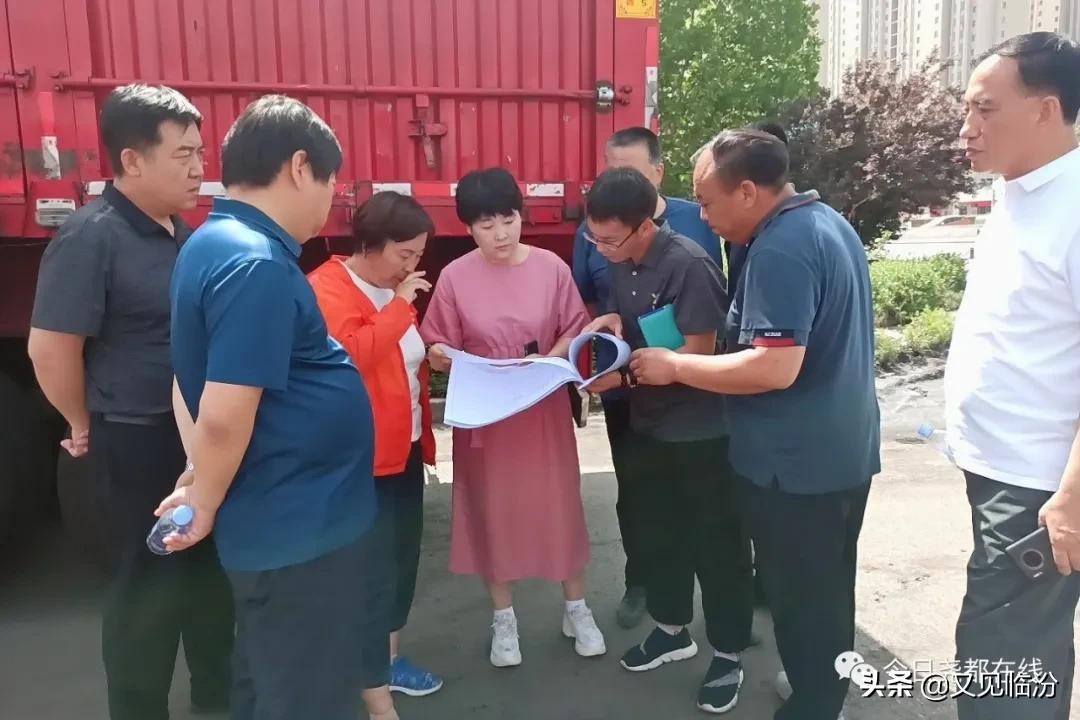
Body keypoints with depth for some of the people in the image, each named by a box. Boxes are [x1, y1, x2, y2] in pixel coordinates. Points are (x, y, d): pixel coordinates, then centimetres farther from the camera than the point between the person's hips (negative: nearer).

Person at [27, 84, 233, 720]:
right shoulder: (93, 236, -18)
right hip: (139, 443, -8)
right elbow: (50, 346, -18)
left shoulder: (182, 233, 6)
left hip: (203, 434, 8)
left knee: (212, 570, 19)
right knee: (149, 585, 7)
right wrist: (87, 427, -6)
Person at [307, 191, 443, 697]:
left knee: (402, 555, 15)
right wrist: (400, 306, -25)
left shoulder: (391, 288, 13)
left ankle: (388, 655, 30)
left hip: (404, 448, 9)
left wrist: (433, 355, 11)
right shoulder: (327, 290, -15)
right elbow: (352, 355, -30)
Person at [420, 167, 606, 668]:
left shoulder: (551, 267, -5)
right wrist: (441, 357, -24)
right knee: (492, 509, 10)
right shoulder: (454, 277, -7)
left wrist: (552, 357, -17)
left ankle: (576, 609, 30)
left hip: (545, 409, 1)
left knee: (559, 504, 9)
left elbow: (576, 330, 2)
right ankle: (504, 618, 29)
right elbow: (440, 348, -2)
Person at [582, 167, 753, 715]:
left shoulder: (689, 265, -21)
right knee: (659, 532, 19)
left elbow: (699, 353, -23)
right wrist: (609, 323, -7)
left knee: (717, 541, 7)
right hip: (648, 424, 8)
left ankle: (728, 654, 24)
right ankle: (672, 629, 39)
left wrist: (624, 374, -25)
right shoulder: (621, 265, 2)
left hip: (702, 429, -7)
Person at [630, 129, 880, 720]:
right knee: (825, 592, 23)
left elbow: (775, 368, -30)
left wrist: (674, 366, -19)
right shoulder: (826, 221, 8)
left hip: (796, 462, -10)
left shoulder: (779, 250, -24)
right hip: (840, 450, 10)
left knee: (798, 598, 8)